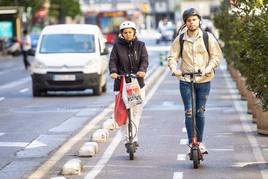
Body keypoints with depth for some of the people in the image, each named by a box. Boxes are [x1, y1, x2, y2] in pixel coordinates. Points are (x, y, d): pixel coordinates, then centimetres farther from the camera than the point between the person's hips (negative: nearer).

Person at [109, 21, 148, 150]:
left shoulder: (140, 45, 9)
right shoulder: (117, 46, 7)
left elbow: (144, 60, -4)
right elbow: (113, 61, -2)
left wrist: (142, 70, -25)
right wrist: (113, 71, -23)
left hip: (138, 82, 1)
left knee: (137, 111, 2)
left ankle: (133, 137, 11)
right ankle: (128, 139, -5)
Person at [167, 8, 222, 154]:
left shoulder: (208, 37, 0)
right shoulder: (180, 39, 2)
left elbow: (216, 55, 0)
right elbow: (172, 57, 3)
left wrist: (208, 68, -16)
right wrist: (174, 69, -17)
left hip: (204, 80, 0)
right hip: (185, 81, 0)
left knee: (200, 112, 7)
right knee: (189, 112, -6)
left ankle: (200, 142, 19)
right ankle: (191, 143, 0)